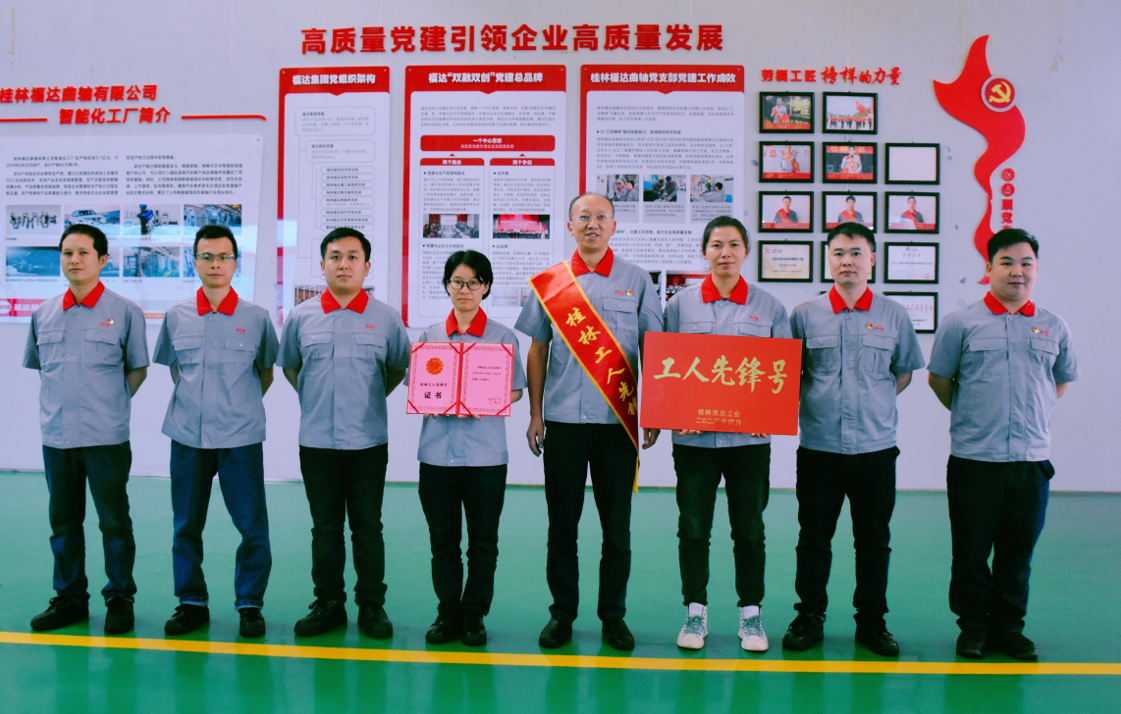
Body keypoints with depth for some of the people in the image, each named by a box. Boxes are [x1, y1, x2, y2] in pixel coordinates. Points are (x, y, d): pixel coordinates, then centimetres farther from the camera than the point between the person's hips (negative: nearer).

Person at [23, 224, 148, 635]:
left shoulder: (125, 311, -2)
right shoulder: (43, 314, 9)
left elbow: (138, 370, 5)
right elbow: (38, 366, 21)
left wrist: (110, 403, 0)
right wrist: (61, 402, 10)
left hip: (106, 437, -4)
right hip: (56, 436, 4)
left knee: (114, 523, 2)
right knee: (63, 521, 12)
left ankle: (119, 599, 14)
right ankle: (70, 598, 24)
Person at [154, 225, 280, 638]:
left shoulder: (255, 317, 0)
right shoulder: (176, 316, 5)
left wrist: (242, 405, 7)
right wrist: (194, 401, 11)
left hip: (241, 438, -2)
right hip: (188, 437, 2)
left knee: (252, 526, -1)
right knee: (186, 526, 9)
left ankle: (250, 604, 14)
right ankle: (192, 603, 23)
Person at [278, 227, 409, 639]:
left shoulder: (385, 318, 0)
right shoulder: (301, 317, 3)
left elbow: (399, 368, 13)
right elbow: (290, 367, 18)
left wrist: (372, 398, 8)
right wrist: (315, 400, 13)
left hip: (368, 441, -1)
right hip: (316, 440, 1)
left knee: (368, 527, 5)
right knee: (325, 528, 9)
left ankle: (372, 606, 15)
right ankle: (328, 604, 20)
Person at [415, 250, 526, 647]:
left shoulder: (503, 336, 4)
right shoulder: (430, 335, 10)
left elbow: (515, 390, 4)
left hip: (485, 452, -2)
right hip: (438, 448, 2)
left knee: (483, 540, 4)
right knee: (442, 539, 7)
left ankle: (474, 616, 16)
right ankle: (448, 614, 19)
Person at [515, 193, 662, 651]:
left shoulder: (636, 280, 6)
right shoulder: (549, 283, 8)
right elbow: (538, 351, 10)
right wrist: (535, 413, 5)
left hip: (618, 419, 0)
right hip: (563, 419, 1)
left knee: (617, 524, 5)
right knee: (562, 523, 6)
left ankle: (613, 615, 17)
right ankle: (562, 613, 18)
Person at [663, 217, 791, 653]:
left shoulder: (769, 306, 6)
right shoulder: (680, 305, 5)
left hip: (750, 436, 0)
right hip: (694, 435, 0)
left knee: (749, 528, 7)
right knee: (693, 526, 3)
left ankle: (750, 614, 21)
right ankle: (695, 612, 18)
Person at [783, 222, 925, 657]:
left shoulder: (894, 316, 3)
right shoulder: (804, 315, 2)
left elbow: (904, 372, 14)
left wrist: (874, 404, 4)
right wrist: (810, 405, -3)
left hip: (876, 446, 1)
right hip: (819, 446, 0)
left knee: (874, 539, 8)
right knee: (814, 537, 7)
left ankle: (871, 621, 21)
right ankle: (809, 617, 20)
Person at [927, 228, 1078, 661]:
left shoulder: (1054, 328, 7)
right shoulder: (961, 324, -1)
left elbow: (1063, 379, 22)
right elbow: (938, 378, 9)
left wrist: (1033, 414, 14)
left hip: (1033, 459, 2)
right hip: (973, 459, -2)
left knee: (1018, 551, 10)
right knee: (971, 550, 5)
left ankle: (1009, 626, 24)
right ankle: (972, 626, 19)